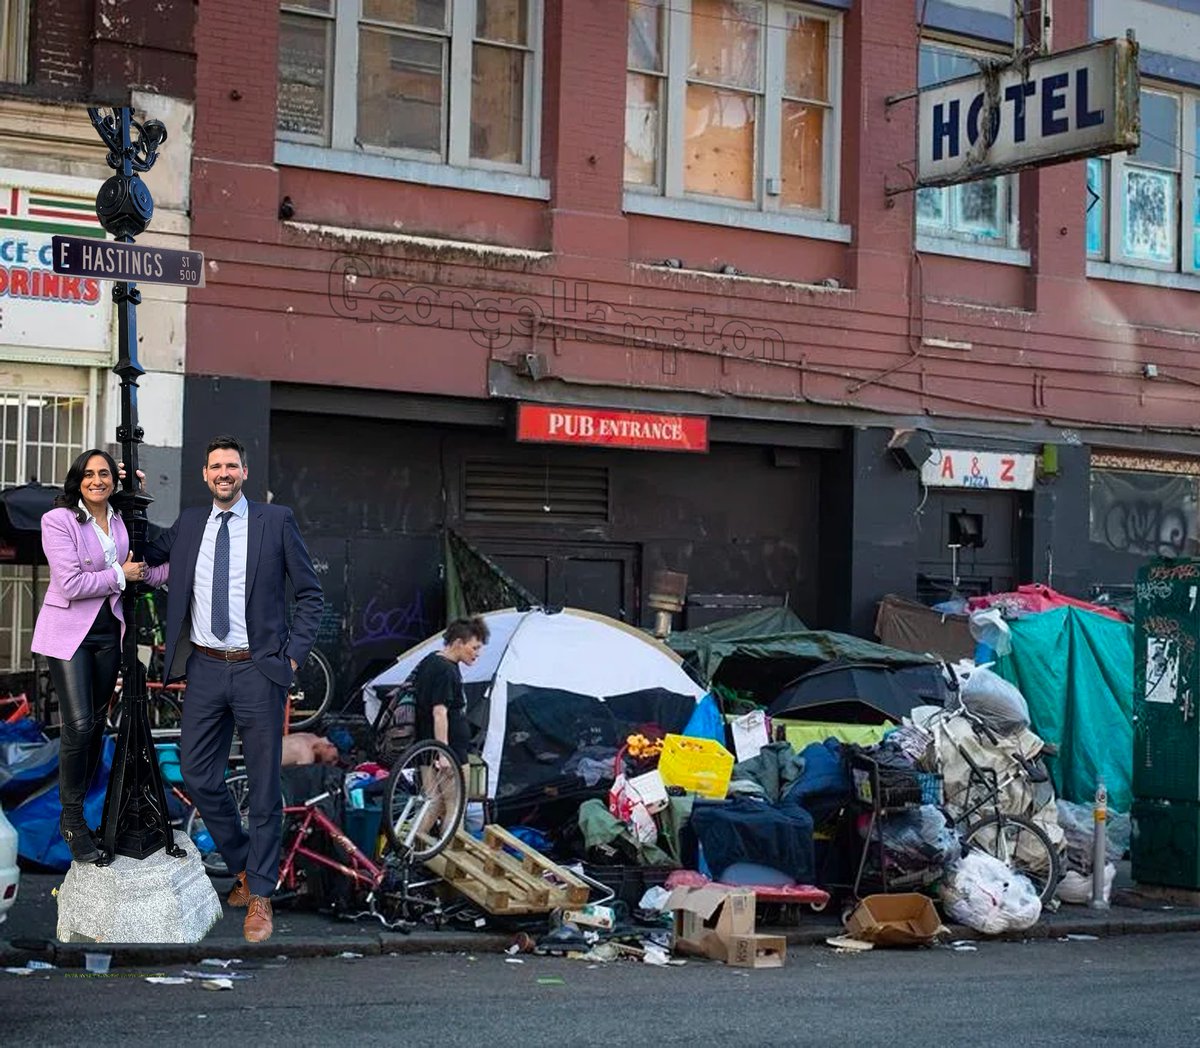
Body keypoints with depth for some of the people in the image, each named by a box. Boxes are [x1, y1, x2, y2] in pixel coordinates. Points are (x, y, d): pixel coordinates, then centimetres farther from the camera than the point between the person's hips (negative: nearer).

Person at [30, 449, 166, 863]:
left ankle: (77, 810, 22)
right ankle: (72, 820, 1)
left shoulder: (120, 522, 8)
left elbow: (143, 573, 9)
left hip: (108, 631, 6)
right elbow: (71, 583, -17)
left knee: (97, 724, 9)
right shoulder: (58, 520, -10)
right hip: (69, 631, -6)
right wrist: (120, 575, -10)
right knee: (79, 725, -13)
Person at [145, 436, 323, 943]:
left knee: (264, 786, 2)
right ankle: (244, 867, 27)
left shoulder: (276, 520, -1)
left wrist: (293, 654, -5)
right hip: (205, 669, 4)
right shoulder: (188, 523, 10)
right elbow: (145, 555, 21)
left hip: (258, 671, -4)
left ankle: (259, 896, 12)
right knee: (198, 776, 5)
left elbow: (310, 593, 2)